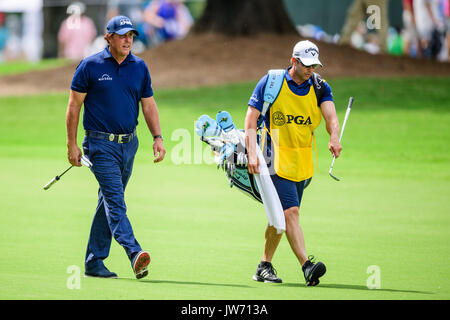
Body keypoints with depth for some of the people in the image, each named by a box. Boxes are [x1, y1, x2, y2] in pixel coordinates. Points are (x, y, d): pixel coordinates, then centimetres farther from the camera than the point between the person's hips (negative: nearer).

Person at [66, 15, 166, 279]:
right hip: (100, 144, -5)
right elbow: (74, 105, -1)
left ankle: (94, 262, 16)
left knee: (109, 202, 9)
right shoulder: (90, 66, -4)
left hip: (129, 144, 5)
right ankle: (134, 254, -32)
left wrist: (158, 136, 1)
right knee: (115, 200, -17)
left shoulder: (140, 67, 8)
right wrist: (72, 144, -5)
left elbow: (148, 104, 14)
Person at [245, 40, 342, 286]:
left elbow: (330, 116, -12)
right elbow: (251, 119, -7)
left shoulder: (320, 87, 4)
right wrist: (252, 154, -19)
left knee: (280, 214, 11)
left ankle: (264, 267, 23)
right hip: (276, 159, -5)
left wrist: (334, 137, -35)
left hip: (303, 162, 5)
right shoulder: (271, 82, -6)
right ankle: (307, 267, -26)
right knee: (290, 212, -17)